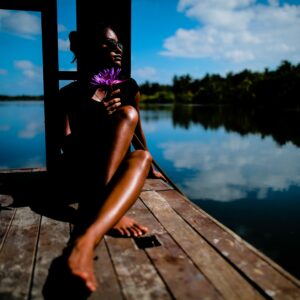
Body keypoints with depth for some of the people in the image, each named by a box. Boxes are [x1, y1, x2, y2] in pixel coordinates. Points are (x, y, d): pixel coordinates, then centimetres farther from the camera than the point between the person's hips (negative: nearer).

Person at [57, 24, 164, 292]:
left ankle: (87, 238, -52)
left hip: (118, 166, 3)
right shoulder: (71, 93, 1)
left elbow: (137, 130, 20)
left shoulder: (128, 87, 11)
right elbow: (65, 144, -8)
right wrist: (100, 120, -24)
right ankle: (110, 213, -39)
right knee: (127, 114, -26)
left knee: (141, 158, -33)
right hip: (82, 168, -3)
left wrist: (150, 166, 26)